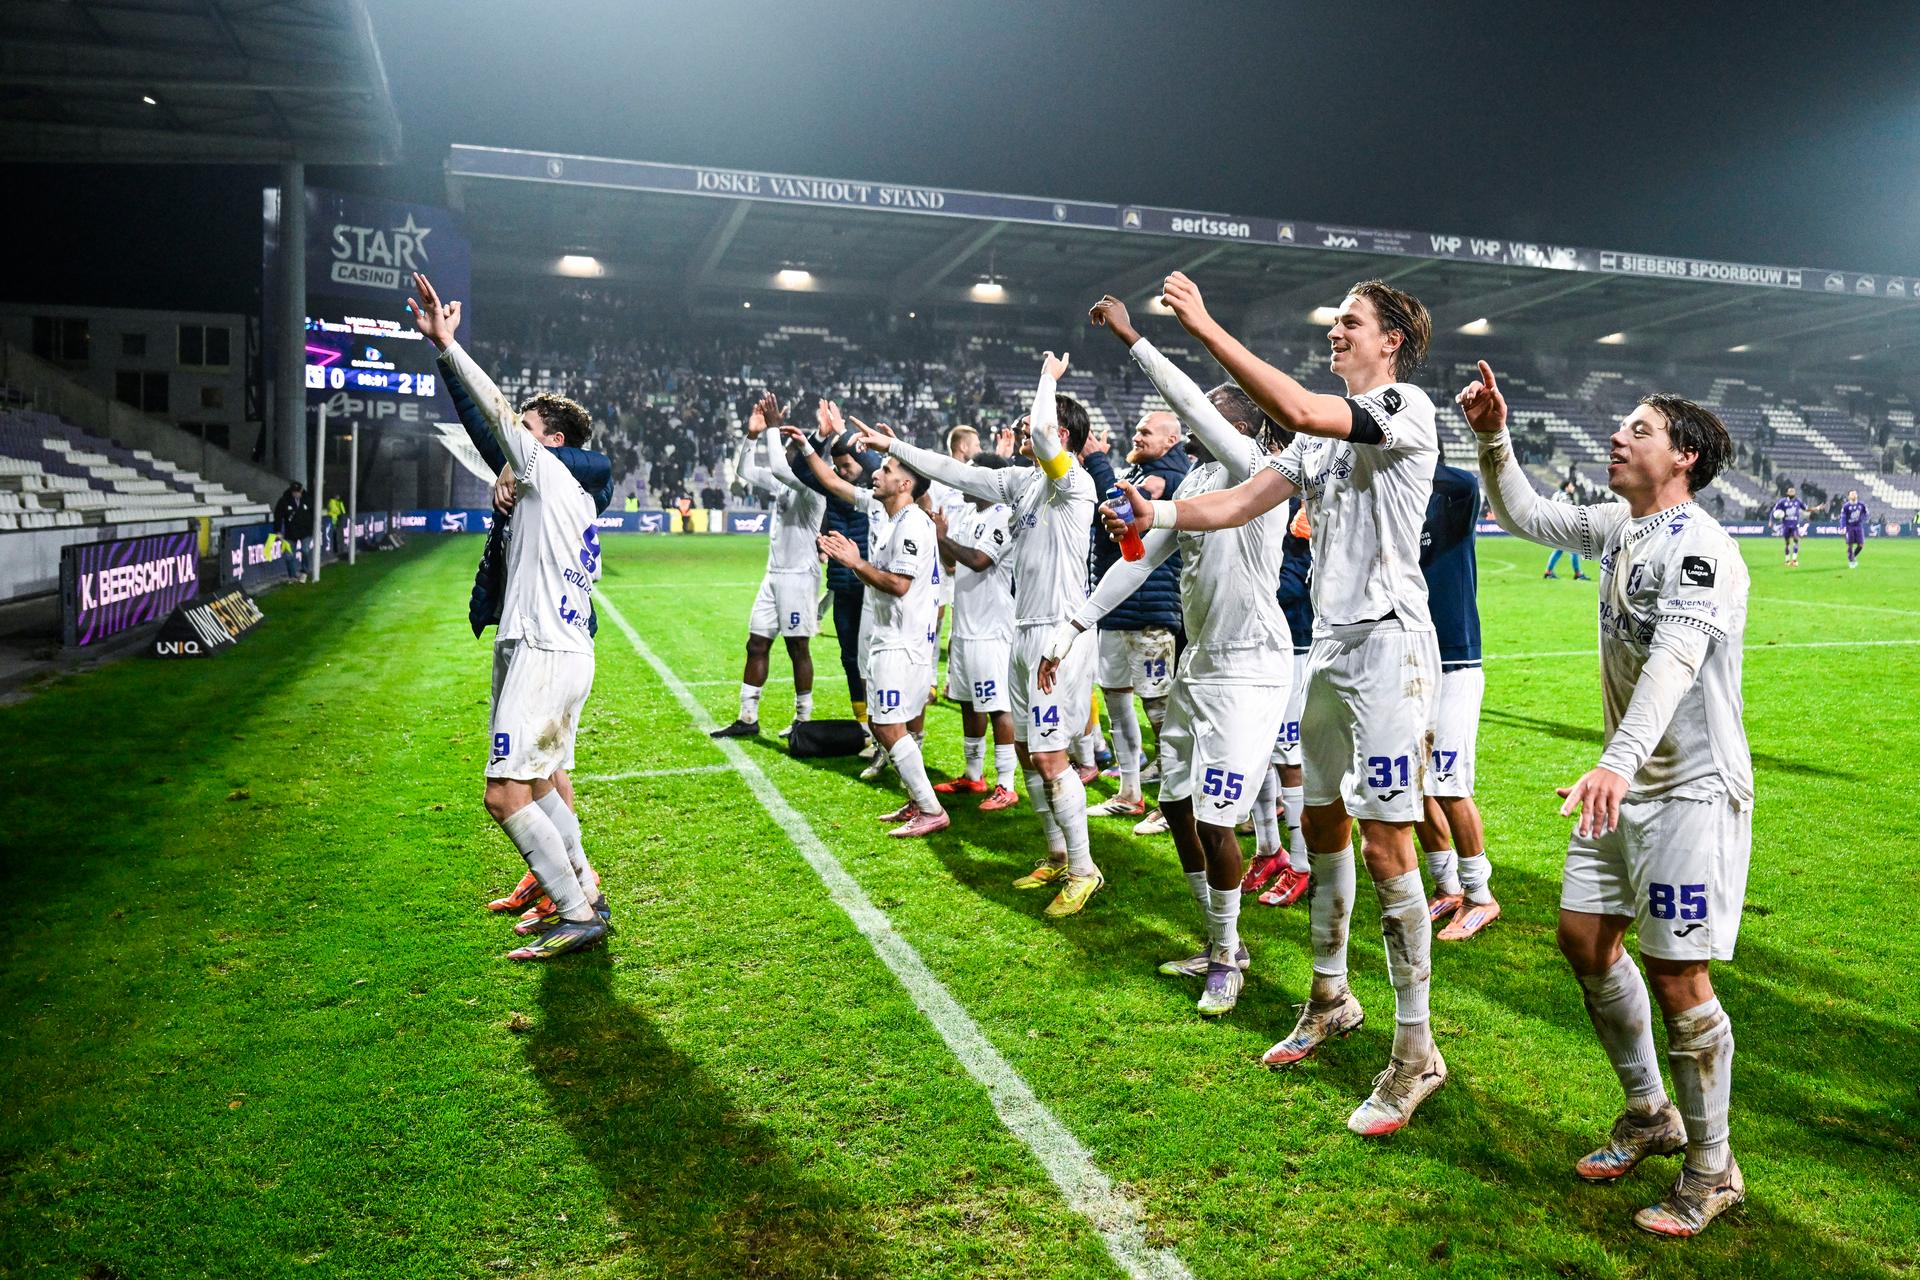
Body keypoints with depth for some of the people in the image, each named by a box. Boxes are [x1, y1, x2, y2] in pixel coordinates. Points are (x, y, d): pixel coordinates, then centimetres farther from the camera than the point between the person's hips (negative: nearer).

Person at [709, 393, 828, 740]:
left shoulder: (812, 487, -13)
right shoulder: (782, 484, 12)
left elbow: (779, 467, -29)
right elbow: (745, 470, 14)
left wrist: (774, 428, -22)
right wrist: (752, 434, 1)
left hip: (799, 577, -9)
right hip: (774, 575, 9)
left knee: (798, 647, 1)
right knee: (756, 644, 9)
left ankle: (803, 718, 13)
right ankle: (747, 718, 15)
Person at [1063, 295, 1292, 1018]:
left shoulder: (1253, 468, -12)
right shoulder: (1197, 479, 11)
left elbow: (1191, 403, -26)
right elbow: (1142, 558, 11)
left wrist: (1131, 339, -24)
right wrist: (1072, 627, 9)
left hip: (1250, 669, -9)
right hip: (1198, 662, 9)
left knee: (1215, 820, -7)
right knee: (1177, 808, 12)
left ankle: (1227, 957, 14)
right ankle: (1220, 945, 29)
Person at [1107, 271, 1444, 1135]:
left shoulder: (1407, 407, -9)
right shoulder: (1325, 434, 17)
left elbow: (1295, 409, -25)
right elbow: (1243, 500, 10)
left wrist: (1204, 326, -22)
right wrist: (1159, 515, -7)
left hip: (1388, 646, -9)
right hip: (1330, 644, 9)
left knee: (1386, 846, -8)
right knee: (1322, 824, 15)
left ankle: (1415, 1050, 4)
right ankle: (1331, 1000, 32)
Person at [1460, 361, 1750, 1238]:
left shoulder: (1698, 546, -20)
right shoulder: (1617, 527, 8)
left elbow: (1674, 661, -35)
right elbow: (1524, 515, 20)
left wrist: (1619, 760, -48)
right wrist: (1493, 439, 4)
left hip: (1693, 790, -9)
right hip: (1629, 783, 9)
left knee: (1676, 975, -3)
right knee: (1584, 937, 12)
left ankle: (1712, 1170, 17)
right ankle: (1650, 1114, 32)